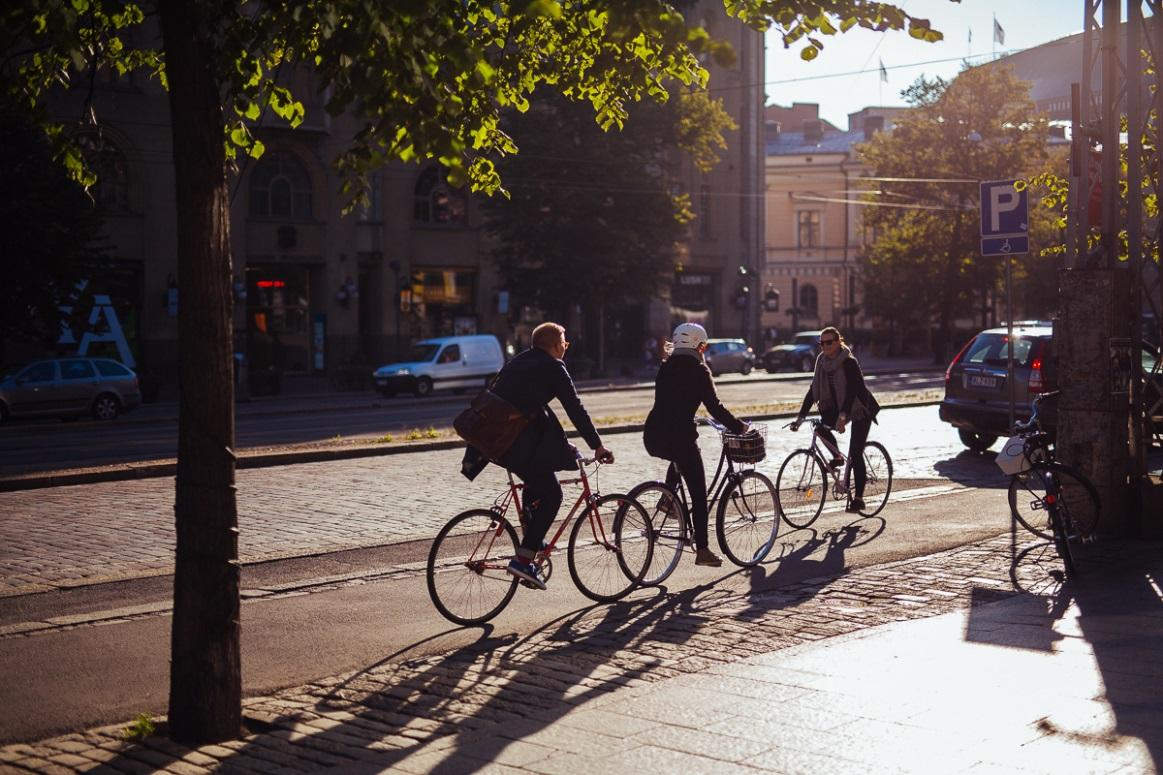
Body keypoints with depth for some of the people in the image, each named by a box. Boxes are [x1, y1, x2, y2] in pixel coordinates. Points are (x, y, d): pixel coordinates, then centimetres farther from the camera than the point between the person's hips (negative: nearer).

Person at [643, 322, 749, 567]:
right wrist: (738, 426, 2)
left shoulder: (667, 366, 14)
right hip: (679, 435, -6)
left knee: (679, 456, 40)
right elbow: (714, 406, -9)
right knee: (698, 494, 3)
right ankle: (702, 550, 2)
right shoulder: (698, 370, -5)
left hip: (653, 437, 7)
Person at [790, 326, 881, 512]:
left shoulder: (849, 362, -23)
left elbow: (852, 390, -33)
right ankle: (837, 456, 5)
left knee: (855, 453, -11)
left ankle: (858, 498, -4)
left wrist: (842, 416, -47)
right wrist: (800, 416, -12)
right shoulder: (822, 361, -4)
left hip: (860, 409, -6)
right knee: (821, 425, -22)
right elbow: (813, 390, -4)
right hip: (837, 406, 6)